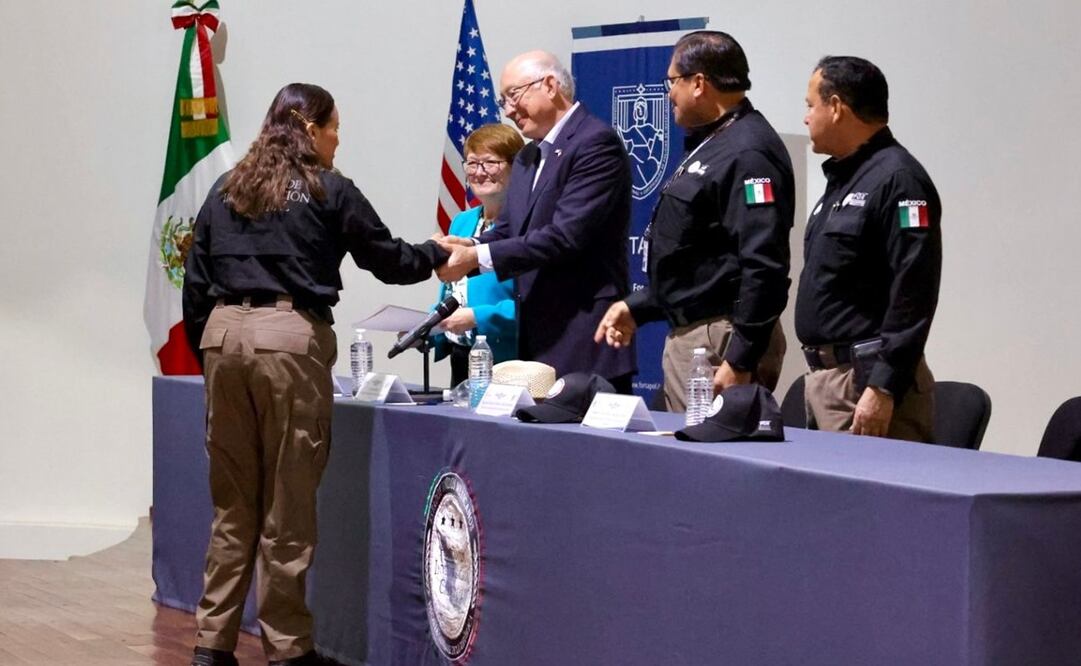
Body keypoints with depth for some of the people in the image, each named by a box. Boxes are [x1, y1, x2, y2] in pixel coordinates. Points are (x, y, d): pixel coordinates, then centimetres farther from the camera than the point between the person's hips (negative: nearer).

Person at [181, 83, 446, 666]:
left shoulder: (225, 191, 15)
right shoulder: (328, 191, 1)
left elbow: (195, 284, 14)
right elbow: (387, 260, 9)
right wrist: (439, 253, 26)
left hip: (224, 333, 5)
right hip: (290, 337, -5)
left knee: (232, 504, 11)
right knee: (287, 505, 1)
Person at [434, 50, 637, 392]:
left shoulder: (596, 143, -10)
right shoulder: (528, 157, 20)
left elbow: (565, 236, -19)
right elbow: (509, 228, 15)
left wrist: (478, 257, -18)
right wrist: (471, 247, -7)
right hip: (536, 339, 8)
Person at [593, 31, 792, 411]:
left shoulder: (748, 154, -16)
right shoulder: (708, 145, 17)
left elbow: (764, 268, -23)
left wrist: (741, 361, -24)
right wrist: (637, 308, 20)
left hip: (721, 343, -10)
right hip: (688, 337, 11)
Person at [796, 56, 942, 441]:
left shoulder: (898, 180, -13)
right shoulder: (843, 179, 18)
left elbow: (913, 297, -20)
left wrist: (883, 389, -23)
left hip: (867, 380, -10)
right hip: (825, 376, 10)